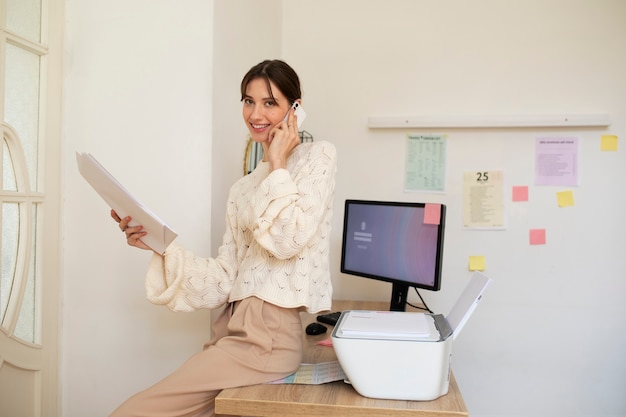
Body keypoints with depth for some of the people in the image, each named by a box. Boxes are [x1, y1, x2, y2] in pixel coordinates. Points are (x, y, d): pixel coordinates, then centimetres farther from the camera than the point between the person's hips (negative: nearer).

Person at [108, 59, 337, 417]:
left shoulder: (318, 156, -1)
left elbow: (287, 239, -15)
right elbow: (226, 278, 10)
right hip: (233, 328, 7)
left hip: (268, 334, -7)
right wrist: (163, 246, 1)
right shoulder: (244, 189, 17)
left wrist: (277, 166, -5)